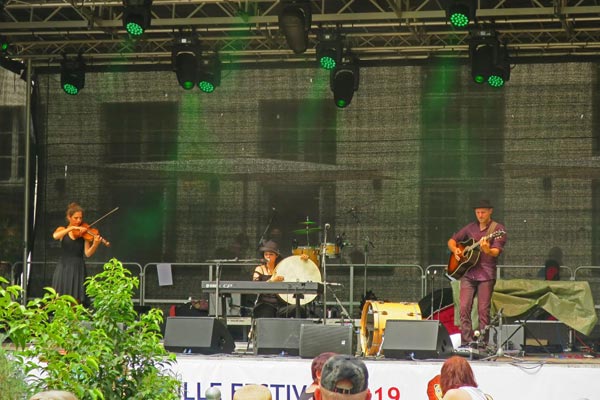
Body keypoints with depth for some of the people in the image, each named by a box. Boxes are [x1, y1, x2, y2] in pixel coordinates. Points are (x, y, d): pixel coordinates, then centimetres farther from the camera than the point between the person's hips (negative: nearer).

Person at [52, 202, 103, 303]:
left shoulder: (84, 233, 4)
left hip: (78, 270, 0)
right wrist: (72, 228, -26)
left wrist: (95, 244, -25)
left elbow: (88, 253, -6)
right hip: (63, 269, 0)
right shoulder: (62, 230, 6)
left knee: (75, 301, -4)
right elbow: (55, 236, -19)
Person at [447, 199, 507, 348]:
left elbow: (496, 252, -13)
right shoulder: (470, 227, 14)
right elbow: (451, 241, 23)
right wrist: (455, 250, 1)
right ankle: (466, 342, -2)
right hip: (468, 273, 4)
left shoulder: (498, 229, 0)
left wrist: (487, 250, -35)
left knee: (483, 310, -5)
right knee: (464, 308, -5)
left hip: (486, 275, -4)